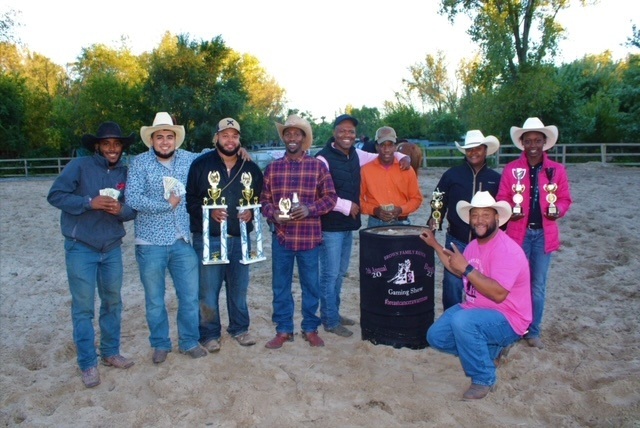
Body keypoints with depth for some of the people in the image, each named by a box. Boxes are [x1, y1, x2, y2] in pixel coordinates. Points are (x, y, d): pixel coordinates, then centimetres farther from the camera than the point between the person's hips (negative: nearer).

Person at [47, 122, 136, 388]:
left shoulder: (125, 173, 4)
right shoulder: (79, 166, -8)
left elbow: (134, 208, 5)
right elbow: (55, 195, -12)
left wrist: (121, 210, -17)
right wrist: (89, 202, -23)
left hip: (112, 248, 5)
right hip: (81, 248, -4)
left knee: (113, 302, 14)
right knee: (83, 307, 1)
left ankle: (111, 352, 30)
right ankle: (88, 364, 12)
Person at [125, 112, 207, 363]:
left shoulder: (190, 159, 4)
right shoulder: (140, 163, -5)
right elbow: (132, 198, -15)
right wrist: (167, 205, -14)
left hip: (183, 241, 2)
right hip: (151, 243, -2)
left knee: (190, 296, 9)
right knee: (155, 300, 12)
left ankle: (189, 341, 28)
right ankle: (160, 344, 30)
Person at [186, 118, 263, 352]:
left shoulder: (251, 168, 7)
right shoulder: (200, 164, -3)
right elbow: (189, 199, -3)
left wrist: (251, 211, -3)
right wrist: (208, 212, -18)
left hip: (240, 237, 3)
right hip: (208, 238, -3)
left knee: (239, 286, 13)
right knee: (208, 288, 2)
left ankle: (239, 328, 31)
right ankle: (209, 333, 20)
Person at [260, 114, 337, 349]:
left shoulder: (317, 166, 1)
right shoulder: (272, 167, 6)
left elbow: (330, 196, 0)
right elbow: (264, 199, 9)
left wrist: (310, 209, -16)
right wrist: (273, 214, -11)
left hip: (309, 237, -1)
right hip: (281, 236, 2)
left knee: (310, 285, 10)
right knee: (280, 285, 10)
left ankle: (310, 328, 27)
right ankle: (283, 330, 25)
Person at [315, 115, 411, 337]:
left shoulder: (356, 155, 9)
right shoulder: (323, 158, -14)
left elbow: (381, 155, 26)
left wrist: (401, 156, 8)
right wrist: (346, 206, -16)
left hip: (348, 224, 8)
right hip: (330, 225, -8)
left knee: (340, 272, 18)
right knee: (330, 274, 1)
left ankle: (334, 313, 32)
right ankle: (330, 321, 14)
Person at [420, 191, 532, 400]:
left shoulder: (506, 250, -25)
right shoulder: (474, 244, 5)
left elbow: (498, 294, -34)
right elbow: (459, 271, 22)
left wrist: (467, 268, -33)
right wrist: (435, 245, 16)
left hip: (507, 319, -9)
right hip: (474, 310, 9)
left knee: (462, 321, -35)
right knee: (436, 337, 4)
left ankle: (484, 379, -13)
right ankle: (492, 349, 18)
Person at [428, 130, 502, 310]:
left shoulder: (495, 179, 5)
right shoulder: (452, 174, 2)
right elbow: (439, 202, 5)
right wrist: (434, 220, -10)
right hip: (456, 240, -1)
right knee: (452, 283, 1)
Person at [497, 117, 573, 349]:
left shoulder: (557, 170, 1)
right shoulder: (511, 169, -2)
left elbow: (565, 199, 7)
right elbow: (502, 198, 2)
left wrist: (558, 210, -14)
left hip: (544, 234, 2)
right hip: (518, 232, -1)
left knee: (538, 285, 11)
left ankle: (533, 331, 24)